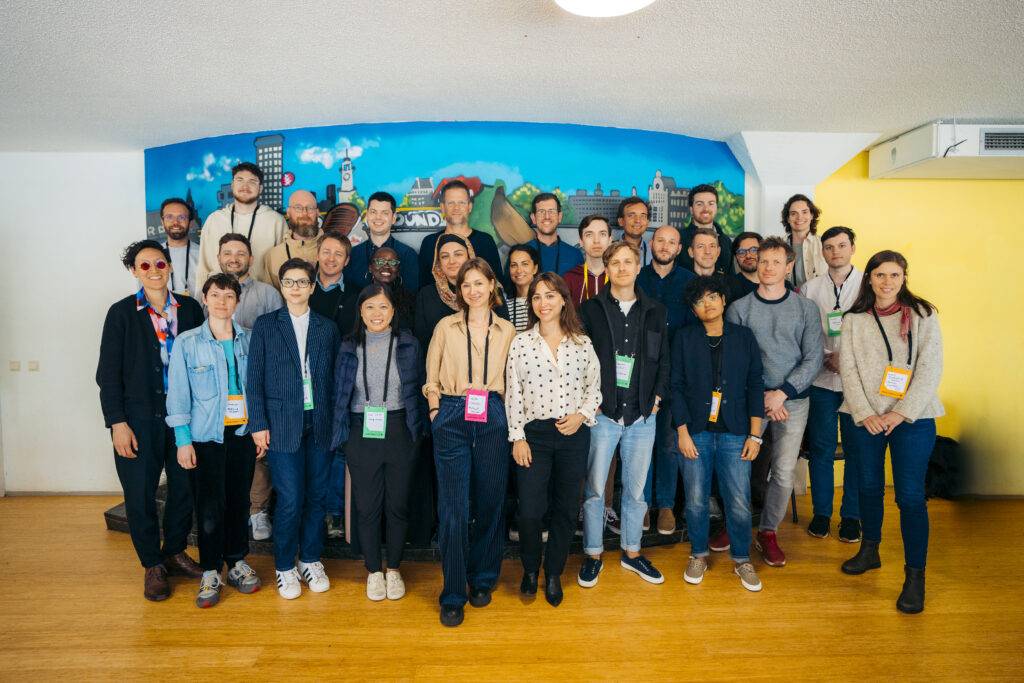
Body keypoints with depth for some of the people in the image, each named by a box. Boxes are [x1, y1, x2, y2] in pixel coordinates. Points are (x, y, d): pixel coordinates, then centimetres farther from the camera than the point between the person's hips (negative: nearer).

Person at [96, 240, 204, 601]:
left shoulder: (190, 309, 3)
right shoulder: (121, 313, -3)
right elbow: (108, 373, -3)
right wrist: (117, 422, -8)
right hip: (139, 419, -2)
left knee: (185, 487, 11)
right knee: (140, 494, 6)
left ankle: (175, 552, 32)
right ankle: (152, 565, 24)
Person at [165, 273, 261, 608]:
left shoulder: (249, 339, 3)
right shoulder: (186, 342, -3)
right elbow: (178, 393, -3)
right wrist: (183, 440, -6)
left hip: (243, 431, 2)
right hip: (207, 434, -2)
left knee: (240, 499, 11)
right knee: (210, 504, 1)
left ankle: (237, 562, 26)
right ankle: (211, 572, 16)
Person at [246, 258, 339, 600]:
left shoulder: (327, 328, 9)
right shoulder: (265, 325, 4)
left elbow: (333, 378, 9)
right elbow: (254, 378, 1)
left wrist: (335, 422, 3)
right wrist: (258, 424, -5)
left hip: (320, 425, 2)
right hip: (282, 426, -2)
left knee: (316, 496, 8)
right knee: (290, 500, -2)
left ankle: (310, 561, 26)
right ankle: (285, 567, 17)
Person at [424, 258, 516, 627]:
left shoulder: (507, 331, 9)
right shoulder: (446, 326, 6)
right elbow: (431, 378, 9)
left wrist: (508, 417, 3)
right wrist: (436, 412, -1)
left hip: (493, 420, 2)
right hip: (452, 418, -1)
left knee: (490, 502, 8)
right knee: (454, 507, -3)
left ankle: (482, 580, 28)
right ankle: (453, 595, 9)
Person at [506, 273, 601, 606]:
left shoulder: (582, 343, 3)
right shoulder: (520, 342, -1)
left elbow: (595, 387, 9)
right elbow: (513, 393, -1)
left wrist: (581, 415, -8)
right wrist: (517, 437, -5)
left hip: (574, 435, 2)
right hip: (534, 434, -1)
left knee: (566, 509, 10)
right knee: (530, 511, -3)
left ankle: (554, 574, 30)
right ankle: (530, 569, 26)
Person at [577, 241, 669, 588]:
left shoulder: (655, 311, 8)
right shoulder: (591, 308, 0)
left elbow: (664, 359, 11)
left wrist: (657, 397, 2)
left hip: (642, 415, 3)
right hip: (602, 414, -2)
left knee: (636, 489, 13)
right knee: (595, 488, 4)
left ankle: (632, 553, 30)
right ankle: (593, 555, 21)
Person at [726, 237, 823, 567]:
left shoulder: (806, 309, 4)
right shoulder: (739, 308, 2)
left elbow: (813, 359, 0)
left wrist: (782, 394, -11)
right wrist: (762, 395, -9)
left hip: (793, 401, 1)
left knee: (784, 473, 2)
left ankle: (768, 532, 20)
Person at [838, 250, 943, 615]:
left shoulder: (923, 315, 1)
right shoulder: (854, 319, 6)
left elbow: (930, 368, -6)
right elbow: (848, 369, 1)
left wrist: (901, 413, -14)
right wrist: (865, 414, -9)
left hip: (913, 419, -2)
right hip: (865, 418, 2)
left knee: (910, 496, -3)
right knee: (869, 486, 14)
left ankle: (915, 576, 9)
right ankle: (870, 551, 33)